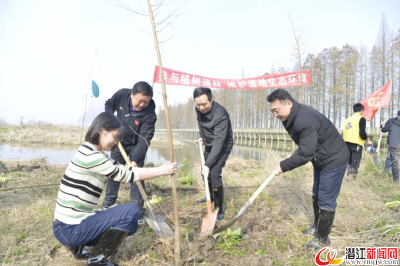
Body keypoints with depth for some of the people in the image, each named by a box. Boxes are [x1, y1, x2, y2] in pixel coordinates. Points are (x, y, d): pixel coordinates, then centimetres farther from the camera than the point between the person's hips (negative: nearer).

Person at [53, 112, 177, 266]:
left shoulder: (95, 155, 8)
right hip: (70, 229, -9)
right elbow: (126, 176, -18)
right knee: (132, 211, -14)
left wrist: (159, 170, 2)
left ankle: (78, 247, 17)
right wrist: (161, 170, -10)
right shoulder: (90, 155, -22)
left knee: (130, 225, 15)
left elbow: (123, 171, 6)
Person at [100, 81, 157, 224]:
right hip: (119, 142, 4)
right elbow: (109, 104, 0)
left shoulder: (149, 114, -32)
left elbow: (144, 139, -36)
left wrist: (135, 160, -46)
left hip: (136, 146, -3)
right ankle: (109, 201, 32)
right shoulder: (121, 95, -23)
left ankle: (138, 211, 5)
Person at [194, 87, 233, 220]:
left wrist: (208, 164, -42)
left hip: (222, 146, -8)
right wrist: (202, 137, 8)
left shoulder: (221, 115, -36)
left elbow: (219, 142, -39)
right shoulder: (199, 109, -13)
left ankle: (219, 209, -6)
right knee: (205, 172, 18)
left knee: (214, 173, -19)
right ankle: (210, 196, 42)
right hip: (209, 144, 8)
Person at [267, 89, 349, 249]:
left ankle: (322, 240, 14)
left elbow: (305, 154, -33)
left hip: (334, 159, -10)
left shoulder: (304, 120, -34)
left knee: (326, 201, -1)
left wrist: (283, 166, -22)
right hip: (321, 159, 10)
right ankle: (317, 226, 39)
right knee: (317, 196, 21)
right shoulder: (293, 116, -2)